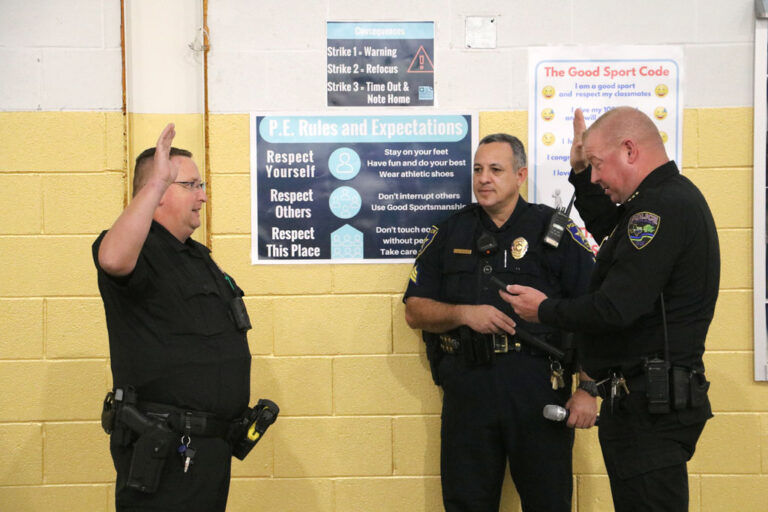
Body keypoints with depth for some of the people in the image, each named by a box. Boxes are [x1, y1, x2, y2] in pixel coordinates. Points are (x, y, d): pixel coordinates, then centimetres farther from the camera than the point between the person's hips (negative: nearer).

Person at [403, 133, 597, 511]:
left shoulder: (555, 231, 2)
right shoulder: (449, 234, 12)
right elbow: (414, 311, 11)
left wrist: (588, 391, -9)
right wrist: (464, 314, -8)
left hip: (538, 385, -2)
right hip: (467, 390, 3)